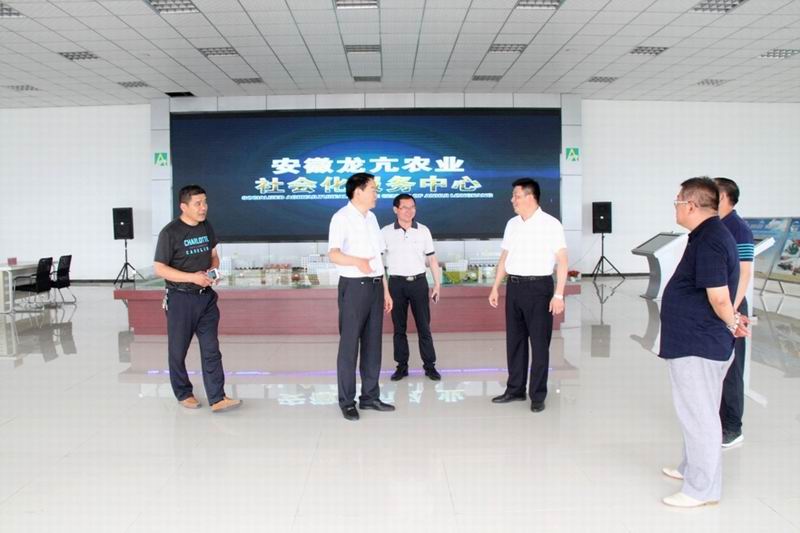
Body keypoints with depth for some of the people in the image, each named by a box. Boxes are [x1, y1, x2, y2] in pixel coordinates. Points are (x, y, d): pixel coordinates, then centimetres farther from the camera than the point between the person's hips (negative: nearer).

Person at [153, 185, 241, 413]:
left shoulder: (206, 227, 6)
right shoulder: (170, 233, -12)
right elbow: (159, 268, -13)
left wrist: (213, 270, -5)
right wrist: (192, 277, -21)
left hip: (206, 297, 5)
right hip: (181, 298, -5)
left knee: (211, 350, 0)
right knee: (179, 350, 9)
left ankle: (217, 399, 1)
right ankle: (184, 394, 27)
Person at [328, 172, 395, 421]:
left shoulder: (371, 218, 15)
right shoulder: (342, 217, -9)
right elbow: (333, 254, -23)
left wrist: (386, 290, 16)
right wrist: (357, 261, -42)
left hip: (375, 286, 7)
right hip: (354, 286, -7)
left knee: (372, 343, 10)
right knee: (349, 345, -1)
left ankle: (370, 396, 20)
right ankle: (347, 401, 9)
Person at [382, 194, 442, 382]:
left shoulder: (423, 230, 3)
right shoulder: (386, 232, -1)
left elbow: (432, 259, 7)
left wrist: (437, 284, 5)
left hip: (419, 282, 0)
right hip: (397, 283, 0)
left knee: (424, 326, 4)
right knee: (399, 327, 7)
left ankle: (429, 365, 13)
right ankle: (402, 365, 17)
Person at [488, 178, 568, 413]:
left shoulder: (550, 224, -7)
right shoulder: (512, 224, 10)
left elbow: (562, 261, -10)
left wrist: (559, 294, -16)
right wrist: (495, 288, 13)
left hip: (538, 287, -6)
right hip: (514, 287, 6)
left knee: (539, 343, 2)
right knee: (514, 341, 12)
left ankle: (538, 396, 12)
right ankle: (515, 389, 24)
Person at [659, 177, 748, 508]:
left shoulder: (709, 241, -21)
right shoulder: (710, 235, 12)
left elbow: (719, 298, -26)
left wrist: (732, 323, -9)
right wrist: (731, 321, 11)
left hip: (698, 345, -11)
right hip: (692, 342, 11)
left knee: (699, 415, 1)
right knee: (696, 412, 22)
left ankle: (702, 489, 13)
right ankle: (692, 468, 38)